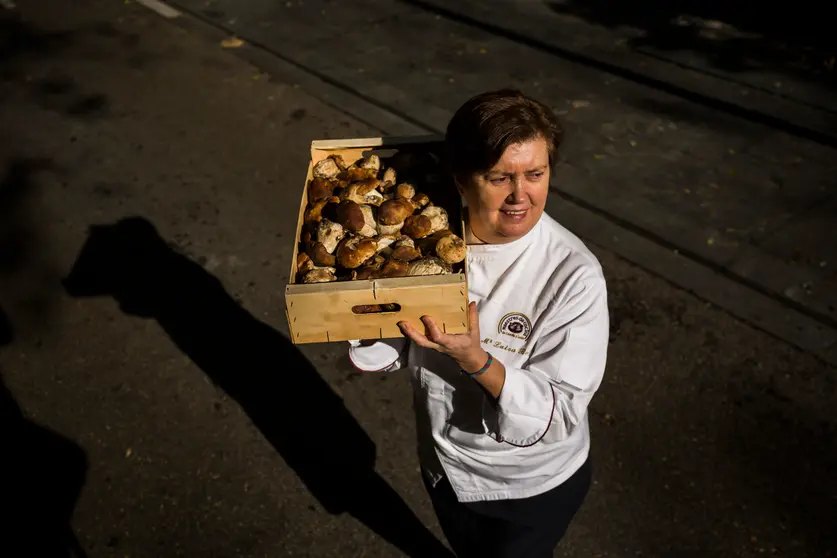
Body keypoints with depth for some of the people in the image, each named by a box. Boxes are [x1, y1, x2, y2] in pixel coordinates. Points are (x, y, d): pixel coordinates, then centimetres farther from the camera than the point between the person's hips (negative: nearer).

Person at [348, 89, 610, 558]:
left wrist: (476, 361, -41)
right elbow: (386, 354, -8)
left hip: (534, 484, -3)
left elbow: (559, 415, -26)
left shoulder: (574, 274, -29)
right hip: (444, 465, 4)